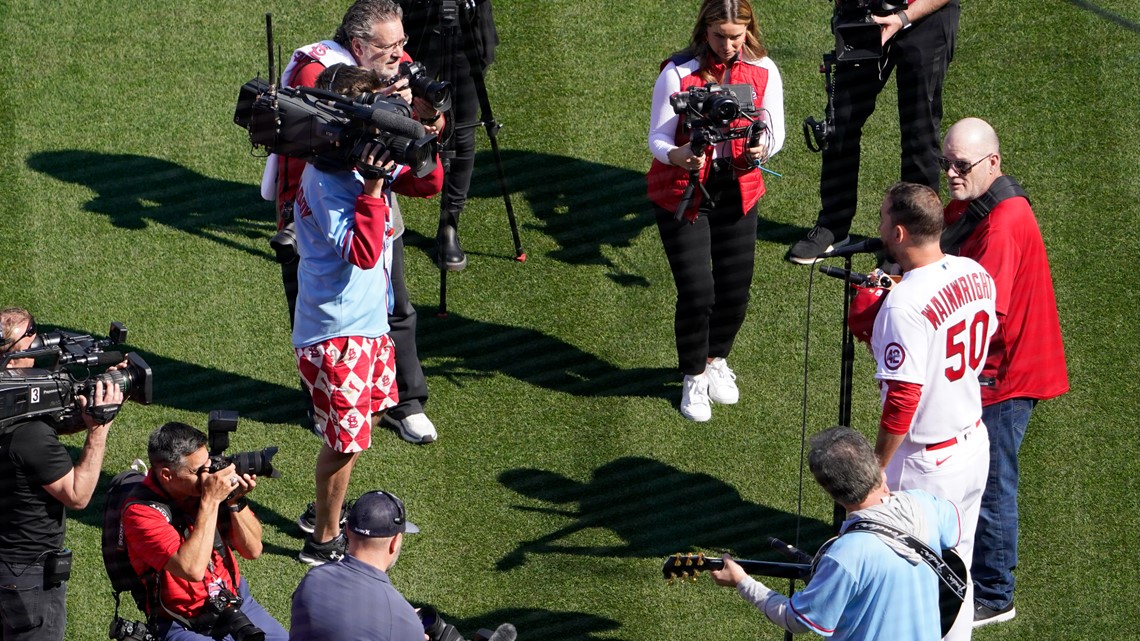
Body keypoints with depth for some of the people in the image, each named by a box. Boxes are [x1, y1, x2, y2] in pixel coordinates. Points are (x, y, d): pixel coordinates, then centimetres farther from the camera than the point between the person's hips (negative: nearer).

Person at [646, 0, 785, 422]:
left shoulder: (763, 72, -7)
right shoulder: (678, 73, -18)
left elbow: (775, 133, -3)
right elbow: (657, 139, -16)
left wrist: (761, 149, -26)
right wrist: (678, 157, -37)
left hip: (738, 192, 4)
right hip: (682, 193, -3)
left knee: (735, 290, 9)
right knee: (697, 292, -7)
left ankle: (717, 360, 39)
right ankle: (694, 379, 18)